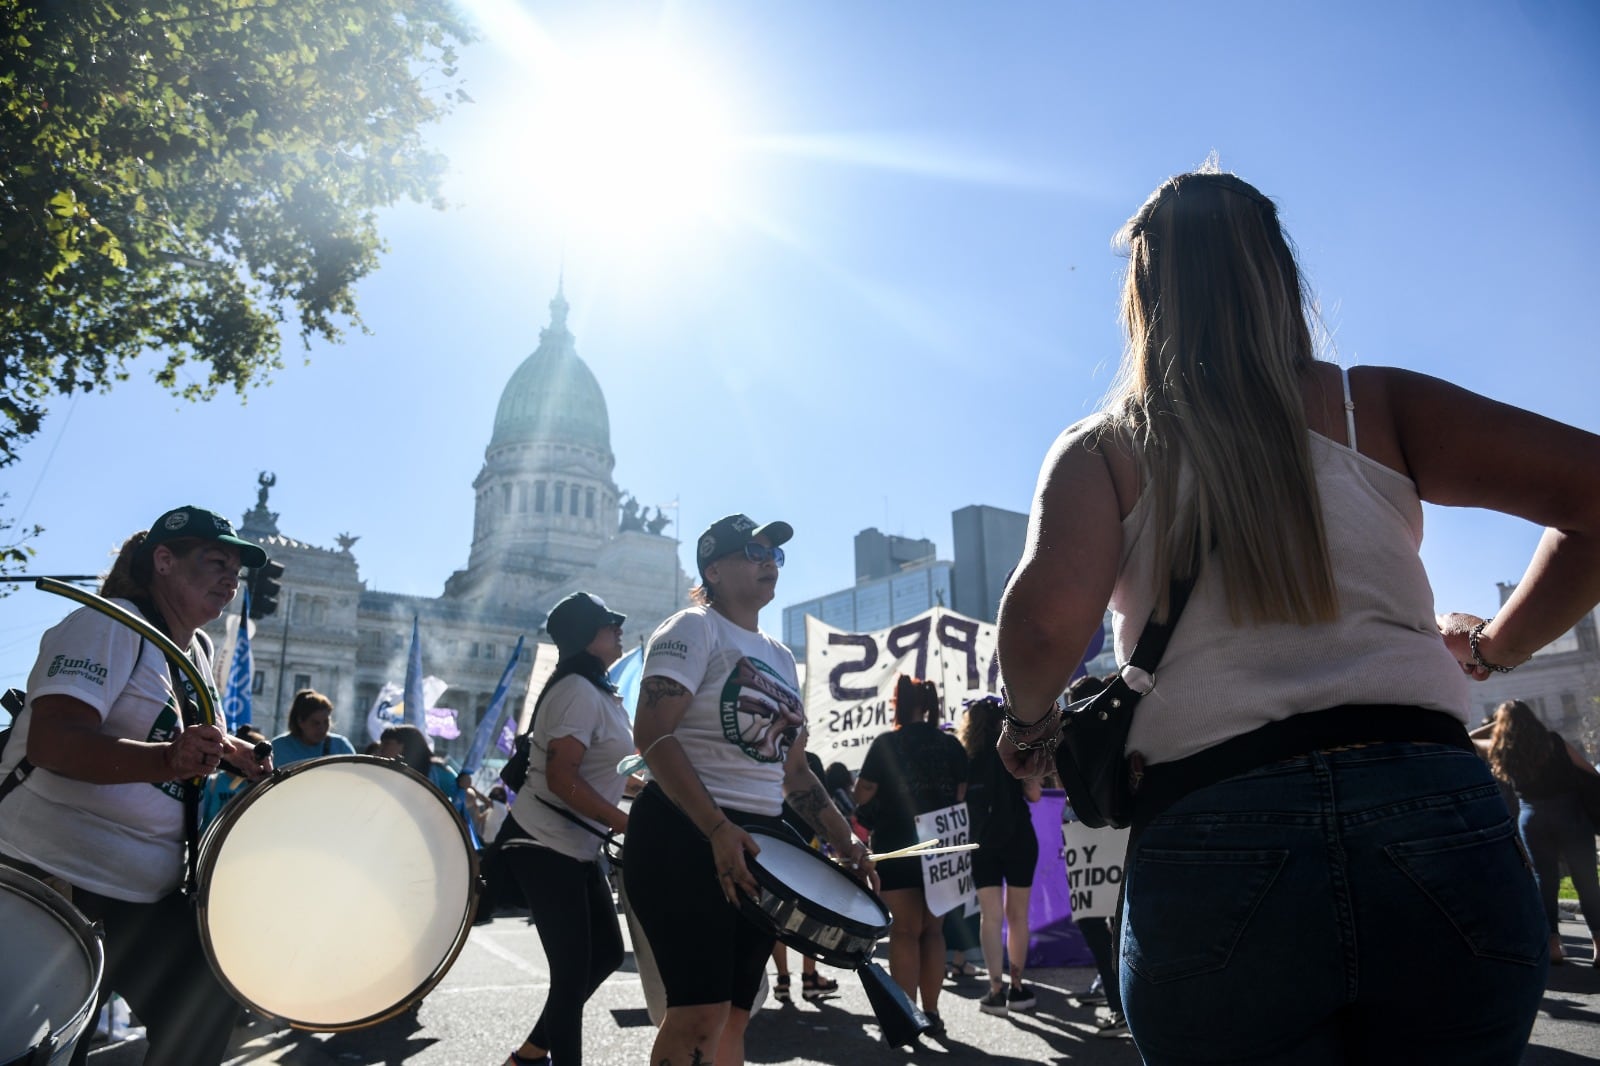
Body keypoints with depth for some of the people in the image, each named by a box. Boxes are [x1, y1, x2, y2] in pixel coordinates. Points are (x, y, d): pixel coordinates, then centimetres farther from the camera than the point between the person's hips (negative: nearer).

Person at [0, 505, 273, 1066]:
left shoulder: (198, 651, 12)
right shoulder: (109, 625, -15)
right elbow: (50, 741, -29)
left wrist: (234, 754, 6)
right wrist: (168, 759, -43)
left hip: (152, 892, 8)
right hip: (57, 879, -8)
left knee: (205, 1011, 8)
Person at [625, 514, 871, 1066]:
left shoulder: (780, 657, 18)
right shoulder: (694, 629, -6)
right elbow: (653, 735, -18)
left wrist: (843, 842, 10)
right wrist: (719, 830, -27)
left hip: (760, 843, 8)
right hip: (682, 837, -8)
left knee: (734, 1015, 10)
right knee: (702, 1011, -13)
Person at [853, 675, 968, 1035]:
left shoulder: (885, 744, -9)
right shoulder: (951, 745, 2)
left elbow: (863, 794, -9)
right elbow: (962, 796, 3)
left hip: (897, 846, -3)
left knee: (906, 929, 4)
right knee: (932, 929, 12)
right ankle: (931, 1012, 15)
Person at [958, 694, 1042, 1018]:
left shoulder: (965, 757, 0)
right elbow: (1034, 795, -8)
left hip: (981, 843, 1)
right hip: (1018, 838, -1)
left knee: (990, 916, 3)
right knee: (1017, 915, 11)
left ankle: (996, 990, -3)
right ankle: (1016, 987, 17)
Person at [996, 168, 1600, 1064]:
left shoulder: (1102, 449, 6)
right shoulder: (1374, 406, 10)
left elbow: (1050, 615, -12)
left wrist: (1031, 724, 8)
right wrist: (1495, 646, 18)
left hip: (1212, 842, -1)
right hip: (1437, 816, 2)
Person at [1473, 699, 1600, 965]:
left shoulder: (1499, 750, 1)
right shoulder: (1555, 741, -2)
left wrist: (1492, 726, 16)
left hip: (1531, 816, 1)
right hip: (1568, 812, -1)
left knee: (1544, 878, 9)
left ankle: (1553, 943, 4)